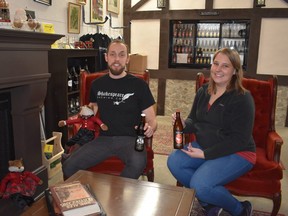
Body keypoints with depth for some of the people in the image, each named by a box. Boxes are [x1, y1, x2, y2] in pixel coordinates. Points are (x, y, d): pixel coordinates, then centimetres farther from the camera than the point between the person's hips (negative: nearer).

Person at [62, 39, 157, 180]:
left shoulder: (139, 85, 2)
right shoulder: (97, 84, 12)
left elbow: (151, 119, 2)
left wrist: (150, 128, -21)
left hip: (130, 139, -2)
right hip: (104, 138, 3)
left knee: (137, 164, -36)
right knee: (69, 166, -18)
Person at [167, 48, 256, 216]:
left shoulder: (242, 98, -16)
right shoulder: (203, 91, 4)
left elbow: (239, 140, -18)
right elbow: (194, 122, 12)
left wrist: (205, 154, -22)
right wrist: (184, 124, -13)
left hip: (237, 153, -6)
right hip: (205, 146, 7)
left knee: (200, 184, -25)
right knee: (174, 162, -16)